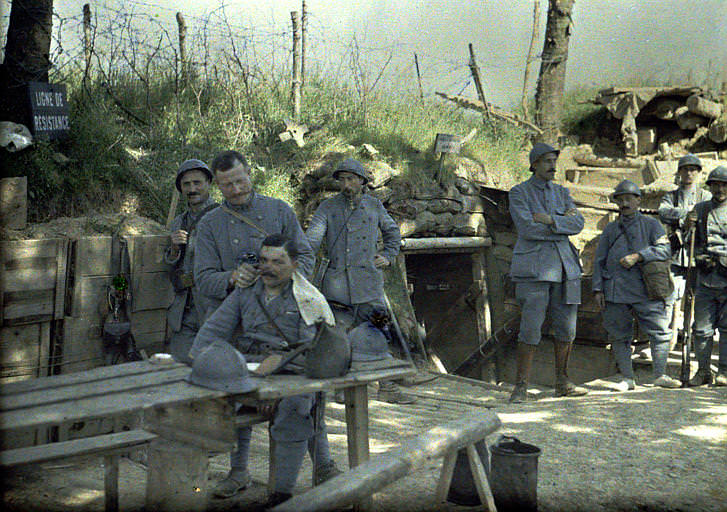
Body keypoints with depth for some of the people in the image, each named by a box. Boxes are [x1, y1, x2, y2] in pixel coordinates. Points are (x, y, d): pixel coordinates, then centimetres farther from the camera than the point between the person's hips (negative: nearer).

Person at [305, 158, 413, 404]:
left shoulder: (374, 205, 10)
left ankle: (387, 388, 8)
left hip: (369, 281, 1)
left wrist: (388, 256, 13)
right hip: (337, 282, -1)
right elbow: (312, 237, -8)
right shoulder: (328, 207, 4)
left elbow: (392, 231, 27)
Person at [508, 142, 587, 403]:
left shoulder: (561, 192, 16)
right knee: (530, 329, -10)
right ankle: (521, 387, -3)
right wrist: (563, 223, -5)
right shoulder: (518, 193, 1)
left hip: (564, 266, 5)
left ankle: (562, 383, 19)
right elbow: (528, 228, -14)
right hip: (533, 268, -5)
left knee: (567, 328, 7)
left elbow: (578, 223, 1)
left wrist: (549, 220, -12)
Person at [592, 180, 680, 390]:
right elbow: (599, 261, 16)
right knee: (619, 337, 2)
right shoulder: (610, 229, 16)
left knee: (660, 331, -6)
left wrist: (637, 256, -15)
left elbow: (665, 250, -4)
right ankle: (628, 379, 10)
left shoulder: (651, 225, 10)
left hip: (645, 290, -2)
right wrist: (597, 289, 6)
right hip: (616, 292, 2)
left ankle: (660, 375, 4)